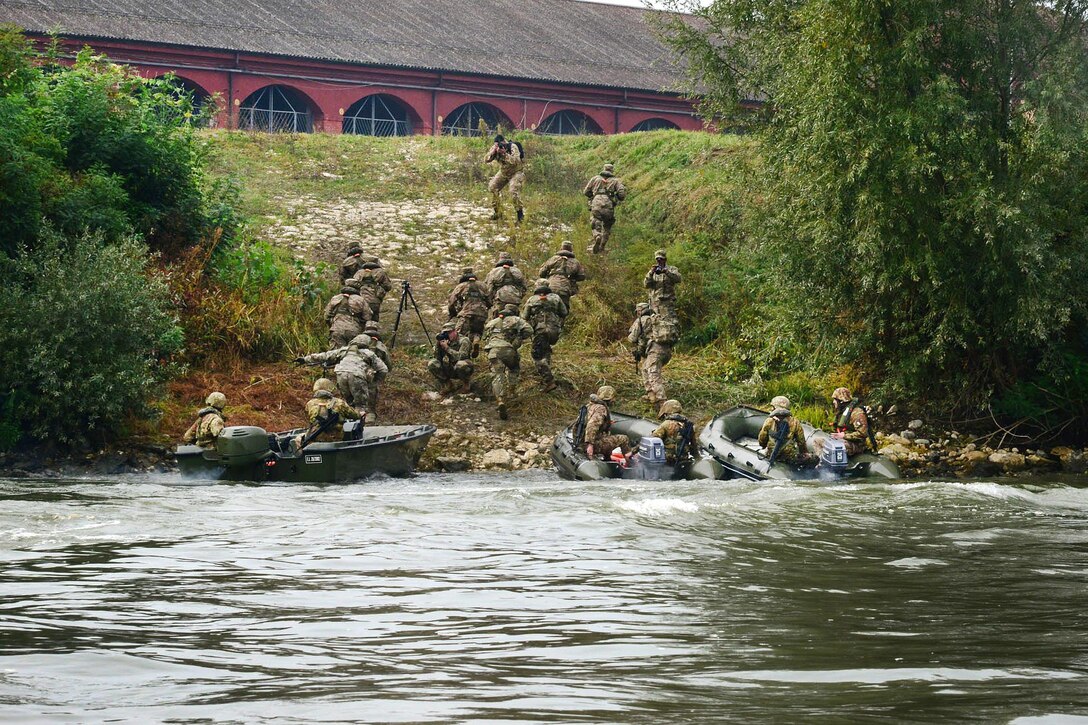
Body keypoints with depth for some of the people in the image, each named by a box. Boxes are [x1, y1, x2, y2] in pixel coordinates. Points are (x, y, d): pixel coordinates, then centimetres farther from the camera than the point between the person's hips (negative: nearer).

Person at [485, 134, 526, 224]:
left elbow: (516, 161, -37)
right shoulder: (495, 148, -8)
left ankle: (520, 215, -15)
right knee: (492, 187, -3)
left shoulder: (513, 147, -25)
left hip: (516, 172, -6)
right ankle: (497, 212, 11)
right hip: (503, 173, 7)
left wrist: (504, 153, -43)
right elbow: (486, 160, -14)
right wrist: (493, 152, -32)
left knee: (514, 192, -25)